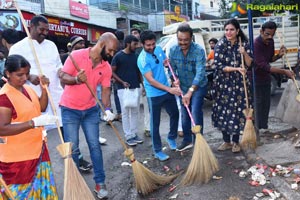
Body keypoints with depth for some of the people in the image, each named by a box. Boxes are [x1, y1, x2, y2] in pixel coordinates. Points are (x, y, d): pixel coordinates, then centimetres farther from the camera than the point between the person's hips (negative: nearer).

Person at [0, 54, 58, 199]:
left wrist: (44, 89, -3)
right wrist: (33, 123, -35)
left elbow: (41, 108, 15)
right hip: (17, 157, -7)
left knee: (39, 188, 20)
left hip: (36, 149, 8)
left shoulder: (27, 89, 4)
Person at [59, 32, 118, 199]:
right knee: (72, 148, 2)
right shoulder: (76, 56, -15)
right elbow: (63, 76, -14)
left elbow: (106, 90, -3)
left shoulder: (107, 67, -2)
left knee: (95, 146, 4)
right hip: (70, 109, -3)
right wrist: (76, 79, -35)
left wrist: (107, 110, -19)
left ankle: (100, 182, 16)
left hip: (90, 110, 4)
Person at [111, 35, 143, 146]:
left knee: (135, 112, 10)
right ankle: (128, 137, 8)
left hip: (136, 87, 5)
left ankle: (135, 134, 20)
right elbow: (112, 72, -4)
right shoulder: (118, 56, -6)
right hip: (123, 89, -5)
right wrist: (122, 82, -14)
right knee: (125, 113, 1)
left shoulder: (135, 56, 8)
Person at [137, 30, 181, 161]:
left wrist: (167, 62, -5)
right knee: (155, 123, 4)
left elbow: (166, 62, 20)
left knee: (175, 114, 19)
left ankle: (171, 138, 42)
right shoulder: (142, 59, -21)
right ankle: (157, 151, 17)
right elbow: (151, 81, -28)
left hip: (167, 91, 7)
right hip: (154, 95, -7)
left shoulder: (159, 49, 0)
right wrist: (170, 89, -34)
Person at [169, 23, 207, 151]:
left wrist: (190, 92, -43)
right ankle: (187, 140, 28)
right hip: (183, 87, 5)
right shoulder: (173, 50, -10)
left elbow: (200, 72, -34)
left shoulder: (199, 50, -25)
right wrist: (174, 79, -21)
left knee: (196, 112, -14)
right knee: (184, 114, 12)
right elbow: (172, 68, 1)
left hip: (198, 86, -5)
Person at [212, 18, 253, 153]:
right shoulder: (220, 45, -6)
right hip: (223, 83, -1)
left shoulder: (244, 44, 1)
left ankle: (235, 142, 21)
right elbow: (219, 66, -12)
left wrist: (244, 53, -16)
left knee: (237, 111, 4)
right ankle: (226, 141, 22)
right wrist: (236, 69, -21)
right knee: (223, 111, 4)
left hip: (239, 84, 1)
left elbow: (249, 64, 0)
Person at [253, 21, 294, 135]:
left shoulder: (271, 41, -1)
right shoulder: (256, 44, -26)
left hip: (266, 76, 8)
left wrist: (279, 55, -10)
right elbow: (263, 65, -32)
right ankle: (260, 128, 8)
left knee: (266, 102, 11)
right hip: (256, 76, -7)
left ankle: (264, 126, 23)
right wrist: (283, 72, -34)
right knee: (259, 102, -3)